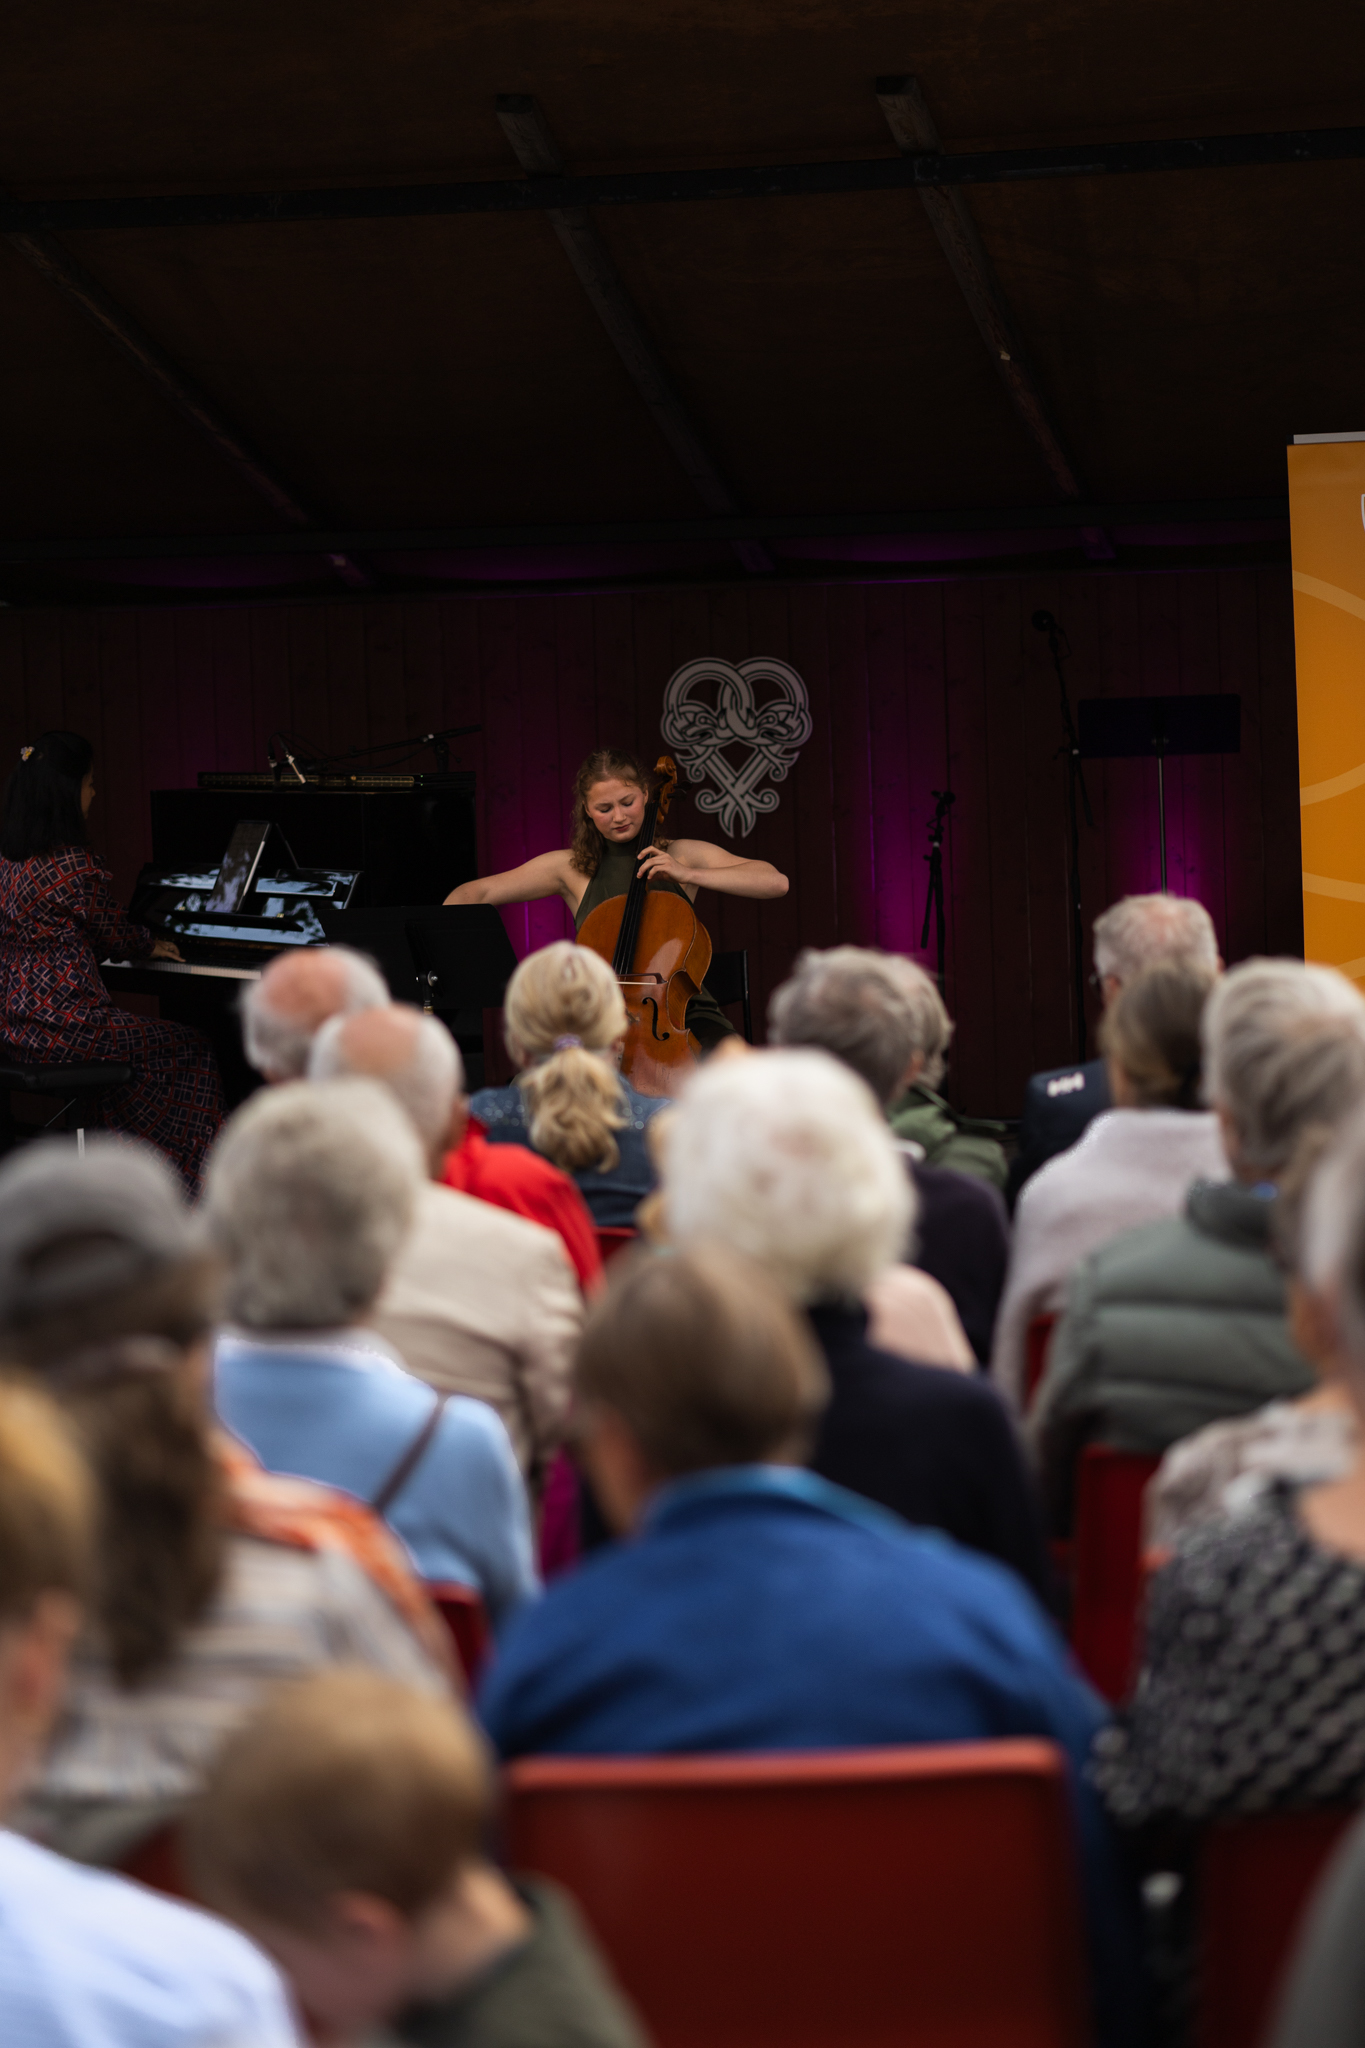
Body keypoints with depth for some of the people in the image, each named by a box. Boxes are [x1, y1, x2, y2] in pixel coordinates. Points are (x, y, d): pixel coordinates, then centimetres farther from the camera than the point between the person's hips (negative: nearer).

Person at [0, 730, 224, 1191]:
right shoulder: (75, 867, -18)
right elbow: (115, 937, -2)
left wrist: (142, 944, 28)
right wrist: (150, 945, 20)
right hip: (61, 1027, -9)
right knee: (188, 1050, 8)